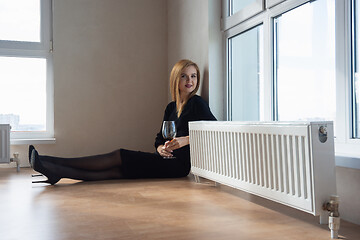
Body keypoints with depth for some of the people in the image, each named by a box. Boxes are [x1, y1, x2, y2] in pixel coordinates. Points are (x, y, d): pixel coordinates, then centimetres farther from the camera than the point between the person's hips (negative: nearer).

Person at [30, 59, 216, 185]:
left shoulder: (197, 103, -4)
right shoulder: (171, 107, 18)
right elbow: (159, 138, 14)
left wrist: (185, 140, -21)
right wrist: (161, 148, -10)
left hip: (178, 164, -6)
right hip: (164, 160, 6)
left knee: (117, 157, -12)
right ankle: (56, 172, -14)